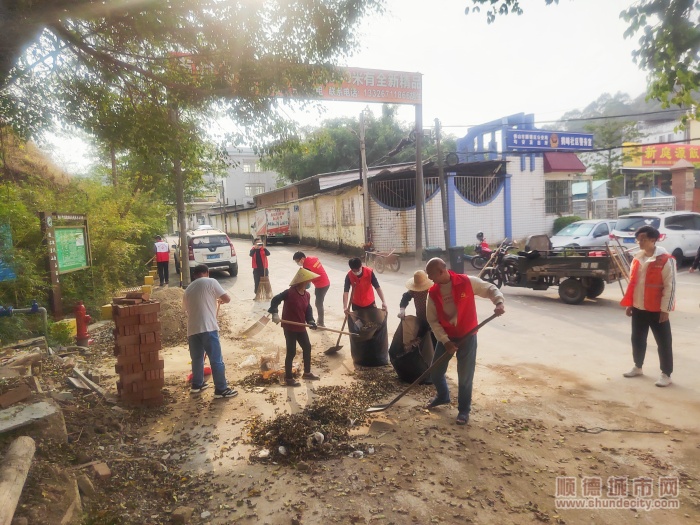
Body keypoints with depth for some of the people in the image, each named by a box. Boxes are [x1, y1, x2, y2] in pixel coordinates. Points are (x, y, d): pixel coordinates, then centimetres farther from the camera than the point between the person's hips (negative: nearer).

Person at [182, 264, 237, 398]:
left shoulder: (189, 289, 20)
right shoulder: (210, 282, 0)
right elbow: (227, 298, -4)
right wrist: (220, 300, 19)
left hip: (192, 329, 7)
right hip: (207, 328, -7)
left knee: (197, 358, 21)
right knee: (216, 360, 0)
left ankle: (196, 385, 34)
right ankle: (221, 390, 3)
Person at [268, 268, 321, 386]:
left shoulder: (307, 295, 3)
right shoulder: (289, 292, -19)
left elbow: (308, 310, 5)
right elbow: (275, 300, -16)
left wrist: (311, 321, -10)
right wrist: (274, 313, -27)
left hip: (301, 327, 8)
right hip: (289, 328, -8)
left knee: (307, 347, 19)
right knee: (291, 352, 0)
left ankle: (307, 373, 37)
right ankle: (288, 378, 17)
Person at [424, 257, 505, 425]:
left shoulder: (467, 282, -15)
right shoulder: (433, 292, -6)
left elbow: (490, 289, -5)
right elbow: (432, 320, -4)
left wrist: (499, 302, -25)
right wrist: (445, 341, -12)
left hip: (467, 336, -3)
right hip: (446, 337, 4)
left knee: (465, 376, 1)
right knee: (435, 373, 11)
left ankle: (464, 410, 22)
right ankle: (442, 396, 41)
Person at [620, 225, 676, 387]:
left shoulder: (666, 259, -13)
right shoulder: (637, 258, 7)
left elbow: (670, 286, -13)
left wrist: (665, 309, -15)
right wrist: (629, 304, 10)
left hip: (657, 310, -6)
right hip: (638, 308, 6)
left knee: (663, 343, 5)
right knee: (637, 339, 16)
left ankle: (666, 374, 16)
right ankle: (637, 367, 33)